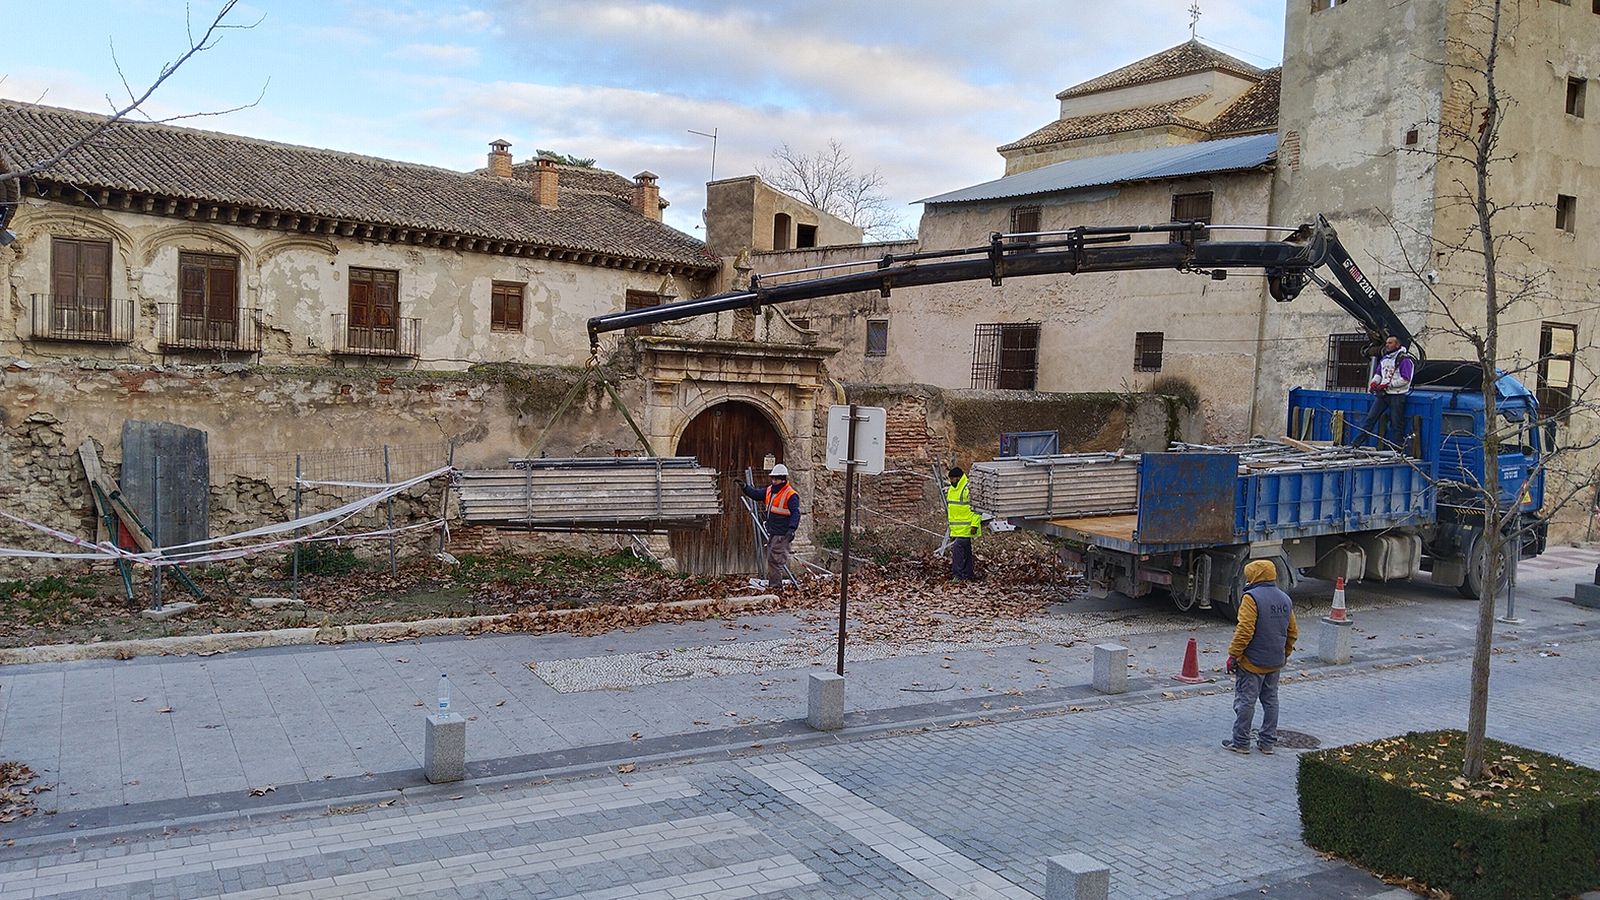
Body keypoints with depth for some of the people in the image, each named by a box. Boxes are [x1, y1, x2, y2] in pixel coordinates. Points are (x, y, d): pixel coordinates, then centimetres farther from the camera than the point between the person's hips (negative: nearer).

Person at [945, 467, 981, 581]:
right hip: (955, 528, 9)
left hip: (964, 528, -9)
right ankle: (969, 574, 21)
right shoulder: (951, 489, 14)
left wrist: (975, 525, -19)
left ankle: (958, 575, -13)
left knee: (958, 548, -14)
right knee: (966, 551, 14)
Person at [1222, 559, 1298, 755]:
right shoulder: (1285, 600, 9)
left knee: (1245, 701, 1)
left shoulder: (1251, 598, -16)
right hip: (1275, 664, 8)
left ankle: (1241, 742, 6)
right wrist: (1285, 655, 27)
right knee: (1271, 700, 15)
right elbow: (1292, 632, 16)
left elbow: (1244, 630, -21)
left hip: (1252, 663, -7)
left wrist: (1233, 655, -14)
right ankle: (1268, 742, 21)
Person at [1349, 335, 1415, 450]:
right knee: (1370, 418, 2)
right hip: (1382, 393, 7)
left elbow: (1405, 380, -16)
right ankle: (1354, 444, 1)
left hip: (1397, 395, -7)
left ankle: (1398, 450, 8)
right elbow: (1378, 373, 22)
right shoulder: (1384, 358, 14)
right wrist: (1374, 381, 2)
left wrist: (1388, 384, -17)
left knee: (1396, 424, 0)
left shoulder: (1404, 359, -10)